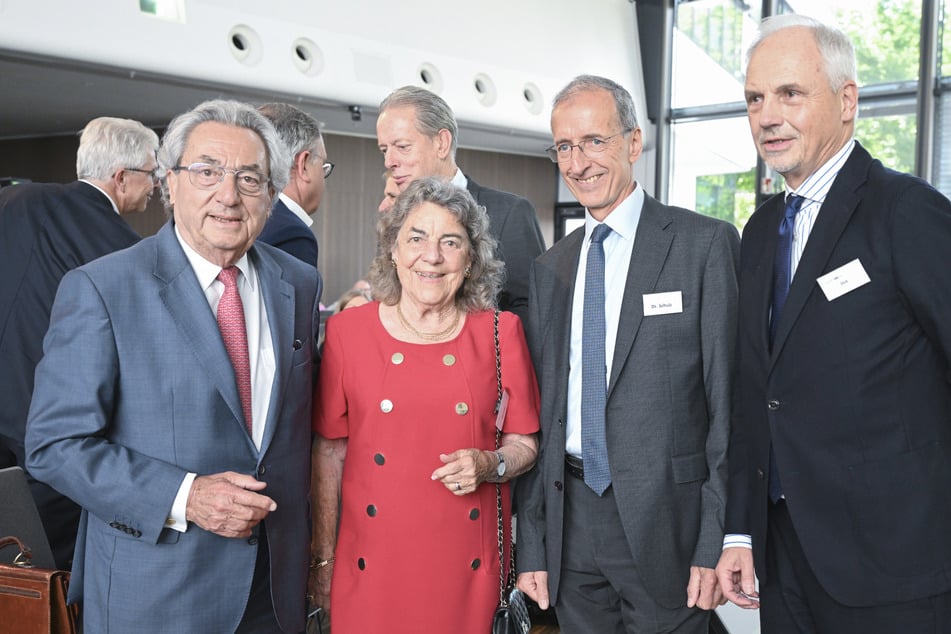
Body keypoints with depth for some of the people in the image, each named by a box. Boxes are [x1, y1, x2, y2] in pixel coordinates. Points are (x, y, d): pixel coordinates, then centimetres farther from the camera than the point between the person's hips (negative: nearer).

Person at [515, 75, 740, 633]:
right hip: (572, 520, 5)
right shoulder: (551, 268, 10)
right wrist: (532, 547, 8)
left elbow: (729, 399, -9)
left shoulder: (705, 244, -6)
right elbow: (540, 410, 10)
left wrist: (717, 543, -13)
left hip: (664, 521, -4)